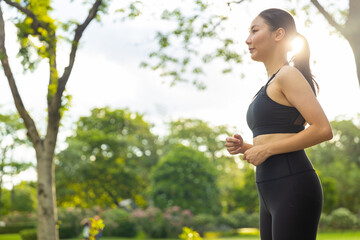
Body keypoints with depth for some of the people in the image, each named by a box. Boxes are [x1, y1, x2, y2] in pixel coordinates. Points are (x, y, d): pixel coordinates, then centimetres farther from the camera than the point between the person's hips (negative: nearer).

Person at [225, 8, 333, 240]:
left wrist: (266, 149, -13)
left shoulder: (289, 74, -6)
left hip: (292, 188, -9)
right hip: (272, 195, 9)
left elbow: (323, 130, -16)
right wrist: (245, 147, 8)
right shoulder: (271, 86, 21)